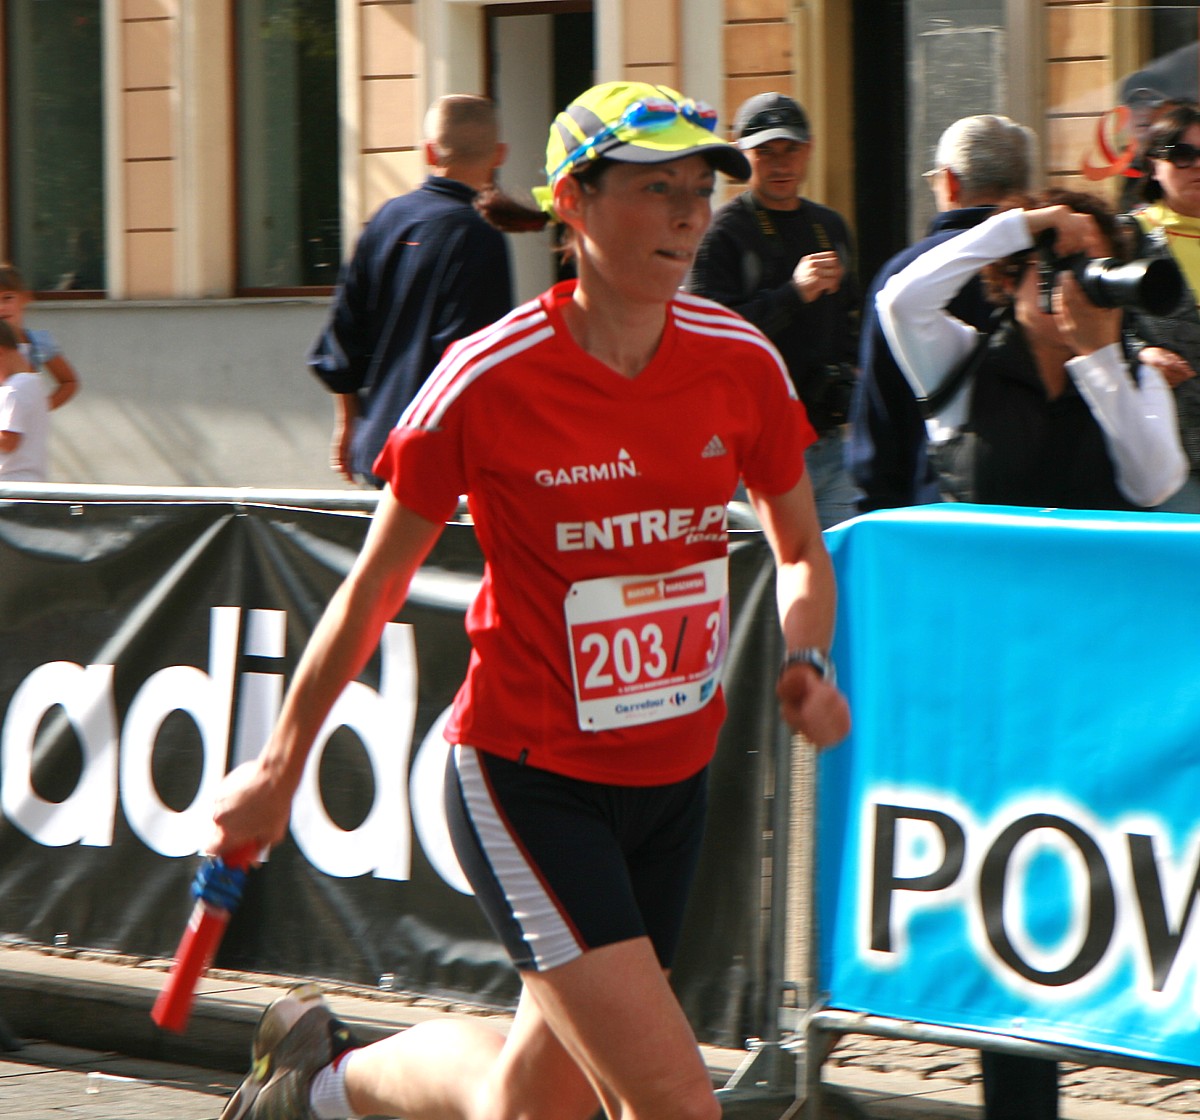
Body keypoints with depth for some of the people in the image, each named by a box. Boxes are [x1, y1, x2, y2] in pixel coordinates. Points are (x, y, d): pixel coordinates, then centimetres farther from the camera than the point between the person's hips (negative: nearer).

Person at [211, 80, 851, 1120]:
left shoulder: (741, 361, -2)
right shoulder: (488, 380, -15)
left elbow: (801, 549, 14)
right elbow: (375, 583, -2)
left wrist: (804, 660, -6)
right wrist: (279, 767, 4)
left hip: (675, 777, 6)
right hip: (526, 777, -5)